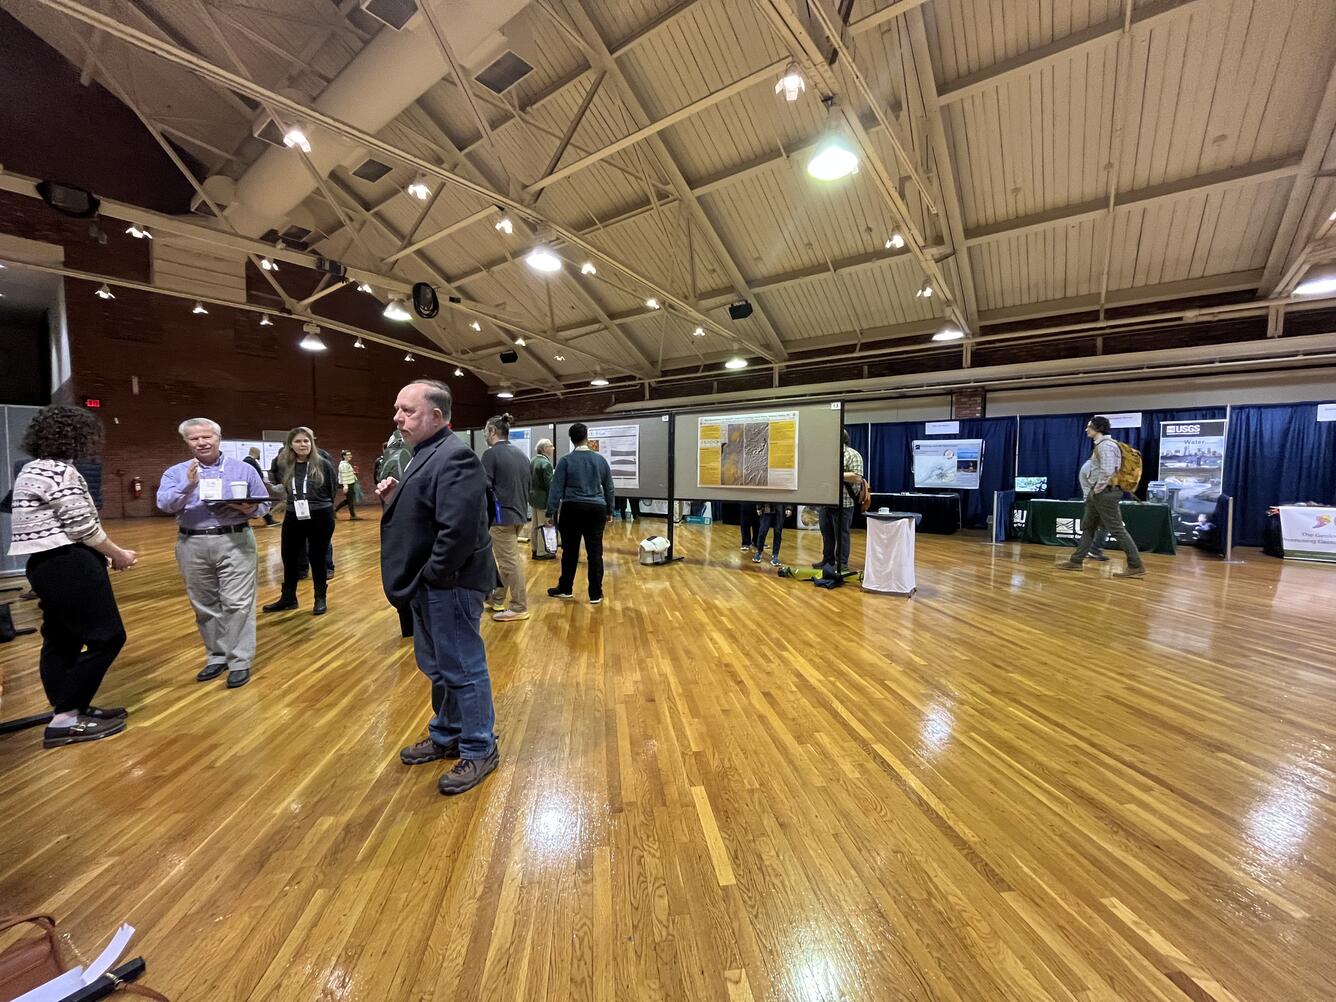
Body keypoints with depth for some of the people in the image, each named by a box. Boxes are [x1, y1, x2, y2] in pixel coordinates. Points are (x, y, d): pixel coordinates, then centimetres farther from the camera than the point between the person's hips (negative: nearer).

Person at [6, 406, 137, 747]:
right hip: (68, 565, -11)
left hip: (47, 564, 11)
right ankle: (66, 720, 1)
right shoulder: (60, 470, -16)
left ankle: (67, 711, 23)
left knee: (61, 641, 14)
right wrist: (117, 555, -3)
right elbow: (82, 527, -18)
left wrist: (105, 554, 9)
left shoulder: (33, 469, 16)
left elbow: (59, 524, 14)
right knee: (107, 637, -4)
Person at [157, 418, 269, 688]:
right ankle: (216, 656, 25)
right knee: (204, 606, 11)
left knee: (237, 603, -5)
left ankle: (240, 661, 2)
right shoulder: (176, 472, 9)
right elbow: (164, 504, -7)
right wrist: (188, 486, -23)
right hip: (192, 545, 3)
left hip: (234, 542, -3)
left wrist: (249, 508, -17)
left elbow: (264, 504, 5)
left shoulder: (243, 469, 5)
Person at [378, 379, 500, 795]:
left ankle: (480, 750, 23)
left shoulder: (454, 457, -21)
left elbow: (459, 530, -29)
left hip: (448, 585, -10)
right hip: (428, 584, 10)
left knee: (462, 670, 4)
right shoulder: (427, 453, 13)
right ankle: (446, 736, 41)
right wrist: (393, 499, 1)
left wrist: (433, 577, -19)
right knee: (437, 667, 22)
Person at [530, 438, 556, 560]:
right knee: (543, 525, -2)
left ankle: (535, 549, 24)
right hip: (543, 498, -9)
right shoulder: (546, 463, -19)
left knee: (535, 525, 15)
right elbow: (549, 484, -20)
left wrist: (530, 493, 20)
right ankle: (542, 552, 3)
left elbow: (529, 480, 14)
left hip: (533, 496, 9)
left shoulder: (533, 461, 10)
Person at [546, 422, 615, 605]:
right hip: (596, 510, 2)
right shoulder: (601, 459, 5)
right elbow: (609, 489, 11)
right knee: (595, 552, 4)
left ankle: (565, 589, 23)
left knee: (570, 551, 9)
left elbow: (556, 489, -4)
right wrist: (610, 511, 19)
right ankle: (595, 594, 9)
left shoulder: (566, 460, -4)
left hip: (572, 510, -1)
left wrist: (551, 512, 1)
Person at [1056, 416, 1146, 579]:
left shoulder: (1105, 445, -16)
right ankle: (1076, 561, 19)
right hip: (1099, 492, 11)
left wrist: (1097, 489, -15)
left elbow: (1107, 472, -25)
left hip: (1105, 492, -11)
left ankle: (1136, 566, 1)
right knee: (1088, 527, 13)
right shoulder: (1101, 444, 14)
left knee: (1117, 529, -6)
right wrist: (1095, 489, 16)